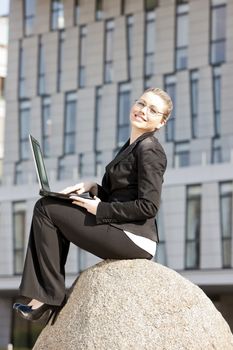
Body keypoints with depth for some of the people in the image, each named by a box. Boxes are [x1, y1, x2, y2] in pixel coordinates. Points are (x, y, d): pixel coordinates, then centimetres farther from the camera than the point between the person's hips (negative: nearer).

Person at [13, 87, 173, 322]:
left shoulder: (149, 150, -11)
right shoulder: (132, 145, 19)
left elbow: (148, 206, -18)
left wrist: (100, 209, -12)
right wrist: (92, 188, 2)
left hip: (134, 239, -10)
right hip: (124, 234, 10)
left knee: (46, 210, -7)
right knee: (47, 206, 10)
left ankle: (49, 297, -3)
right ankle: (44, 295, 4)